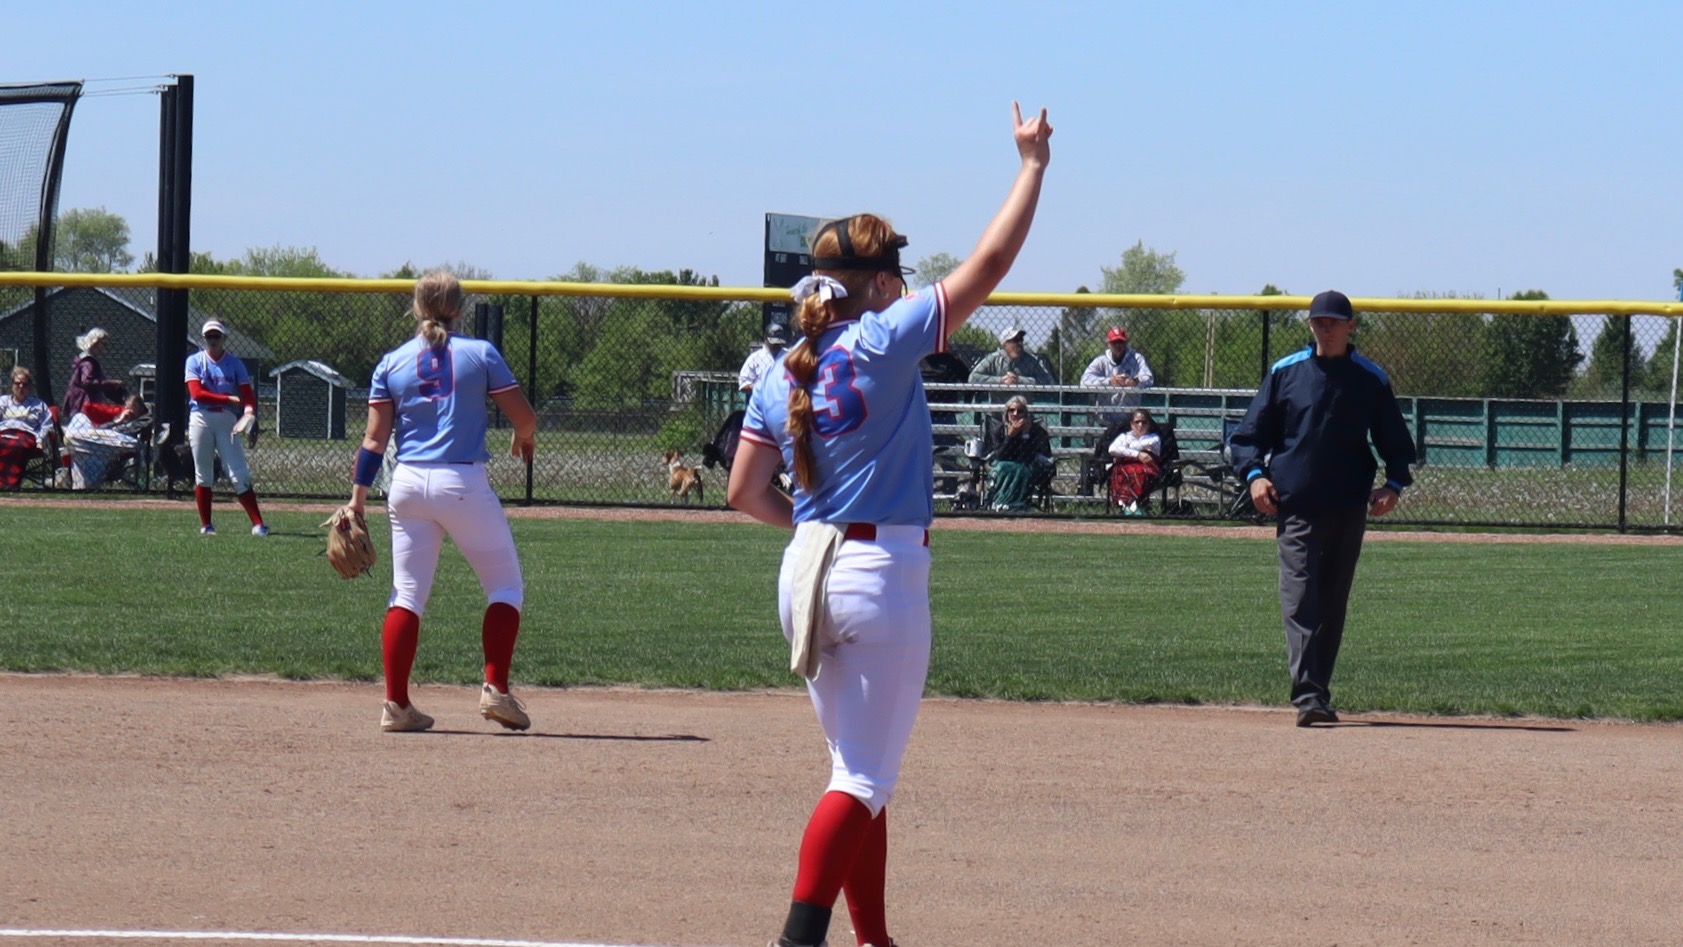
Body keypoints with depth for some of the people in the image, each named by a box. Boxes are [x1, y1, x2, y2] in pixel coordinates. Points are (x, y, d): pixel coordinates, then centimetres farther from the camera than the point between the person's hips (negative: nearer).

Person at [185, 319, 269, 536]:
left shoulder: (234, 363, 7)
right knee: (203, 475, 4)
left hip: (227, 420, 0)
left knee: (240, 474, -7)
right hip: (201, 418, 0)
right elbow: (197, 393, -10)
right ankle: (205, 525, 12)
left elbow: (247, 394, 0)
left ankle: (258, 524, -10)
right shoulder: (195, 361, 3)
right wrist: (229, 399, -14)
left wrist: (249, 410, -22)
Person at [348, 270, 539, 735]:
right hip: (464, 483, -3)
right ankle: (495, 688, -3)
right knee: (505, 586, 10)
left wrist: (358, 497, 5)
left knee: (407, 594, 10)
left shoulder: (391, 363, 7)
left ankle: (396, 704, 4)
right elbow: (524, 416, -1)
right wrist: (524, 439, 21)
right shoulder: (480, 353, 0)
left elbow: (375, 438, 3)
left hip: (407, 484, 3)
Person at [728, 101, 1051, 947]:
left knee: (861, 772, 16)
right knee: (862, 780, -5)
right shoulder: (885, 342, -10)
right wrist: (1033, 164, -3)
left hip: (805, 572, 7)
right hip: (883, 572, -7)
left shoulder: (782, 376, 7)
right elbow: (989, 263, -10)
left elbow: (744, 494, 7)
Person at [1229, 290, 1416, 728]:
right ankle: (1307, 696, -22)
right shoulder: (1286, 373, 5)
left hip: (1348, 509, 2)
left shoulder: (1371, 379, 7)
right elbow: (1250, 432, 8)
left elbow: (1396, 442, 14)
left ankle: (1319, 694, 17)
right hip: (1296, 504, -2)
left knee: (1333, 604, 8)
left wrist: (1394, 484, -3)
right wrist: (1254, 474, -9)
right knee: (1299, 598, -14)